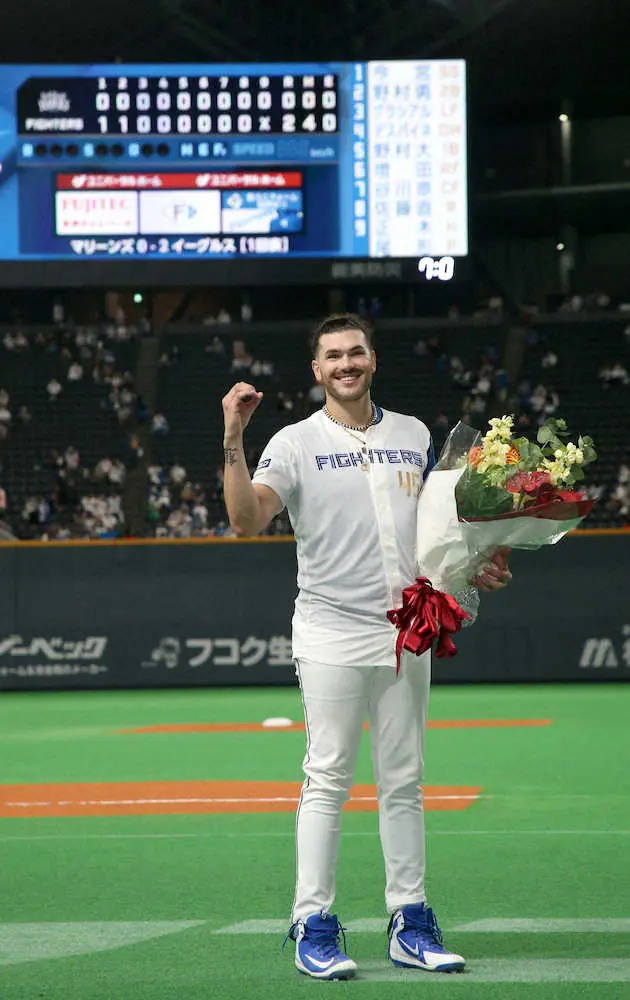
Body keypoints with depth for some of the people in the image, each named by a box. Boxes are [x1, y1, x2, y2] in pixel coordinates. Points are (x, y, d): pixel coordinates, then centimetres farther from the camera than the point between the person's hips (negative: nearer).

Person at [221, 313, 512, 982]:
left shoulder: (414, 437, 12)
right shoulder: (296, 443, -2)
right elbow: (247, 520, -15)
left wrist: (473, 569, 3)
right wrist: (233, 441, -25)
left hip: (406, 631, 4)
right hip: (332, 635, -4)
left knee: (404, 781, 7)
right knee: (328, 779, -6)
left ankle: (410, 923, 12)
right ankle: (314, 926, -2)